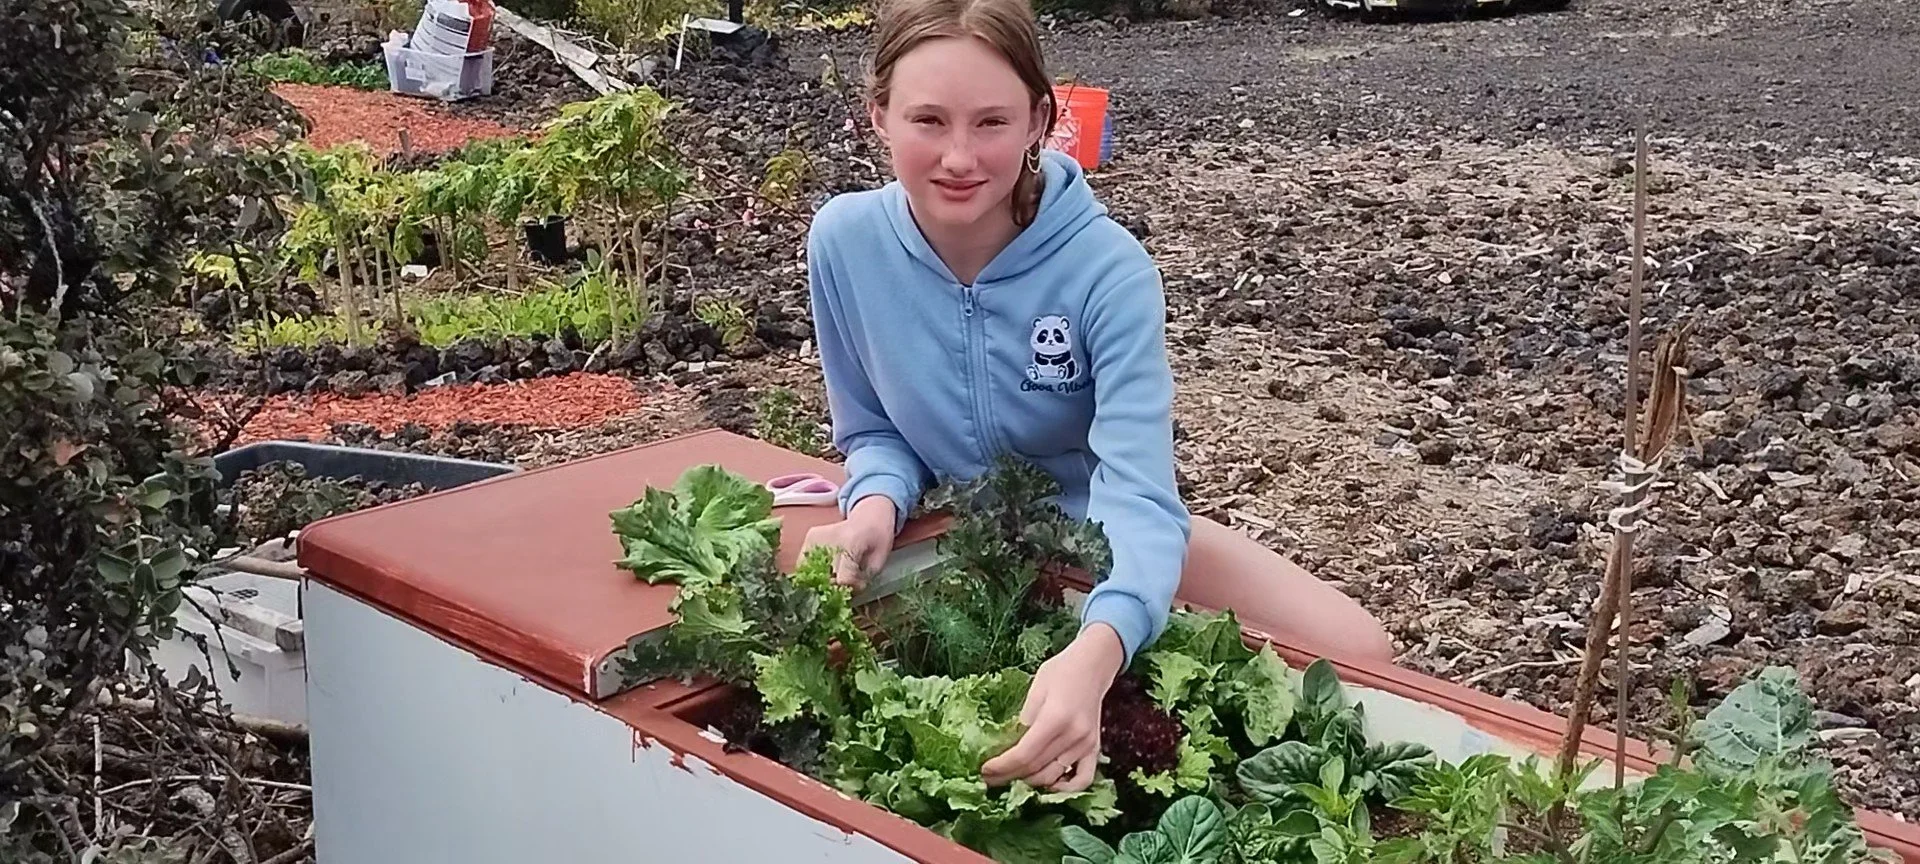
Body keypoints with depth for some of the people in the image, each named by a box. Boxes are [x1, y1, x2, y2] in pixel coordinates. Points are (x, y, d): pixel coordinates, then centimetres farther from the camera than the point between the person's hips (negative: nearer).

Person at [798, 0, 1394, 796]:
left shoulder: (1108, 268, -28)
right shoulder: (844, 242, -18)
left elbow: (1139, 494, -37)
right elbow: (873, 432, -2)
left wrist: (1094, 652, -59)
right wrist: (878, 502, -28)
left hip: (1101, 534, -2)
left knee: (1351, 653, -20)